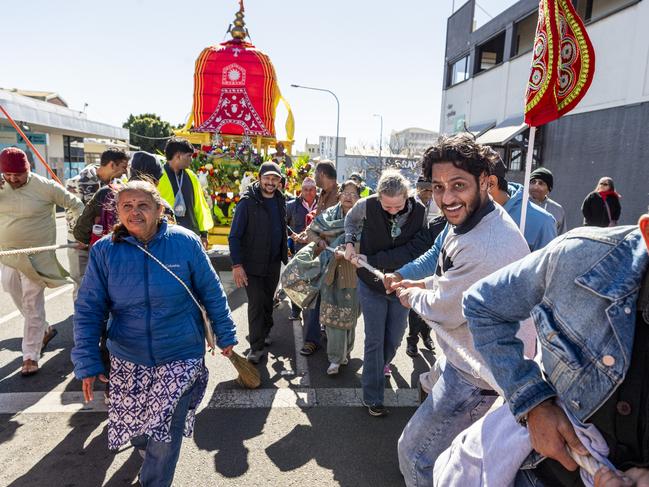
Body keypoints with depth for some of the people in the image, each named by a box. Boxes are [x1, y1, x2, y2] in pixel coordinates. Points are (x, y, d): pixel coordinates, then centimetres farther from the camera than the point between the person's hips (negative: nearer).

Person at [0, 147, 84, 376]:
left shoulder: (45, 186, -13)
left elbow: (75, 204, -5)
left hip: (35, 256, -5)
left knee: (32, 305, -1)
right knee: (18, 301, 18)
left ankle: (30, 356, 8)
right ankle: (45, 330, 41)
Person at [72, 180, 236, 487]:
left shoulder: (184, 242, -11)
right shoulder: (104, 251, -6)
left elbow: (211, 292, -3)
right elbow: (88, 309, -4)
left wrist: (225, 334, 2)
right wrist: (87, 363, -10)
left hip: (180, 358, -2)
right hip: (127, 360, 3)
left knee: (165, 435, 1)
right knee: (134, 425, 22)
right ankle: (145, 449, 57)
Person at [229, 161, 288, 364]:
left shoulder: (280, 201, 6)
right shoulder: (248, 202, -12)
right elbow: (234, 236, -13)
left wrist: (285, 254, 15)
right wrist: (237, 265, -20)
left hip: (274, 263, 5)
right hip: (252, 264, -5)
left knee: (268, 301, 17)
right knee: (256, 303, -4)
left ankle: (265, 332, 37)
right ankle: (256, 346, 8)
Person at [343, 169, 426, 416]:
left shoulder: (419, 211, -14)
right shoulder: (367, 205, -17)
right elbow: (351, 219, 6)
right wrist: (349, 243, -7)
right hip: (371, 284, -2)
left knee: (394, 339, 15)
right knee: (375, 341, 2)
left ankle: (380, 366, 47)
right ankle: (372, 398, 17)